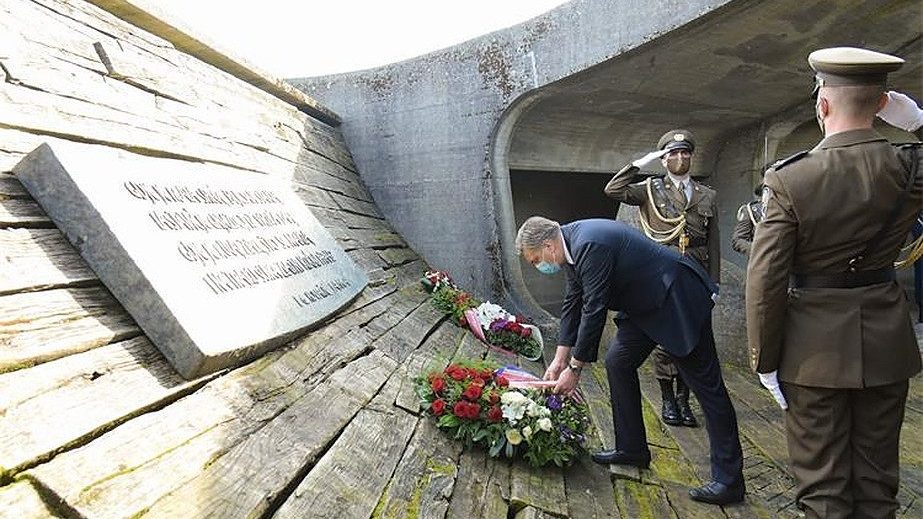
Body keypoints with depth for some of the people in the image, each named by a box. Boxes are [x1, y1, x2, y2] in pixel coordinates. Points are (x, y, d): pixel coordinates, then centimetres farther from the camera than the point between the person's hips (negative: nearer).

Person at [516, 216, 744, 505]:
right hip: (647, 304, 10)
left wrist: (574, 368, -16)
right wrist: (560, 358, 9)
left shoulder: (590, 246, -27)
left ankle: (729, 479, 7)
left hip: (679, 299, -10)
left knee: (706, 385, -3)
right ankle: (632, 449, 21)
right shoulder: (572, 243, 3)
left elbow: (594, 310, -26)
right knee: (618, 362, 9)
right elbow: (573, 302, 9)